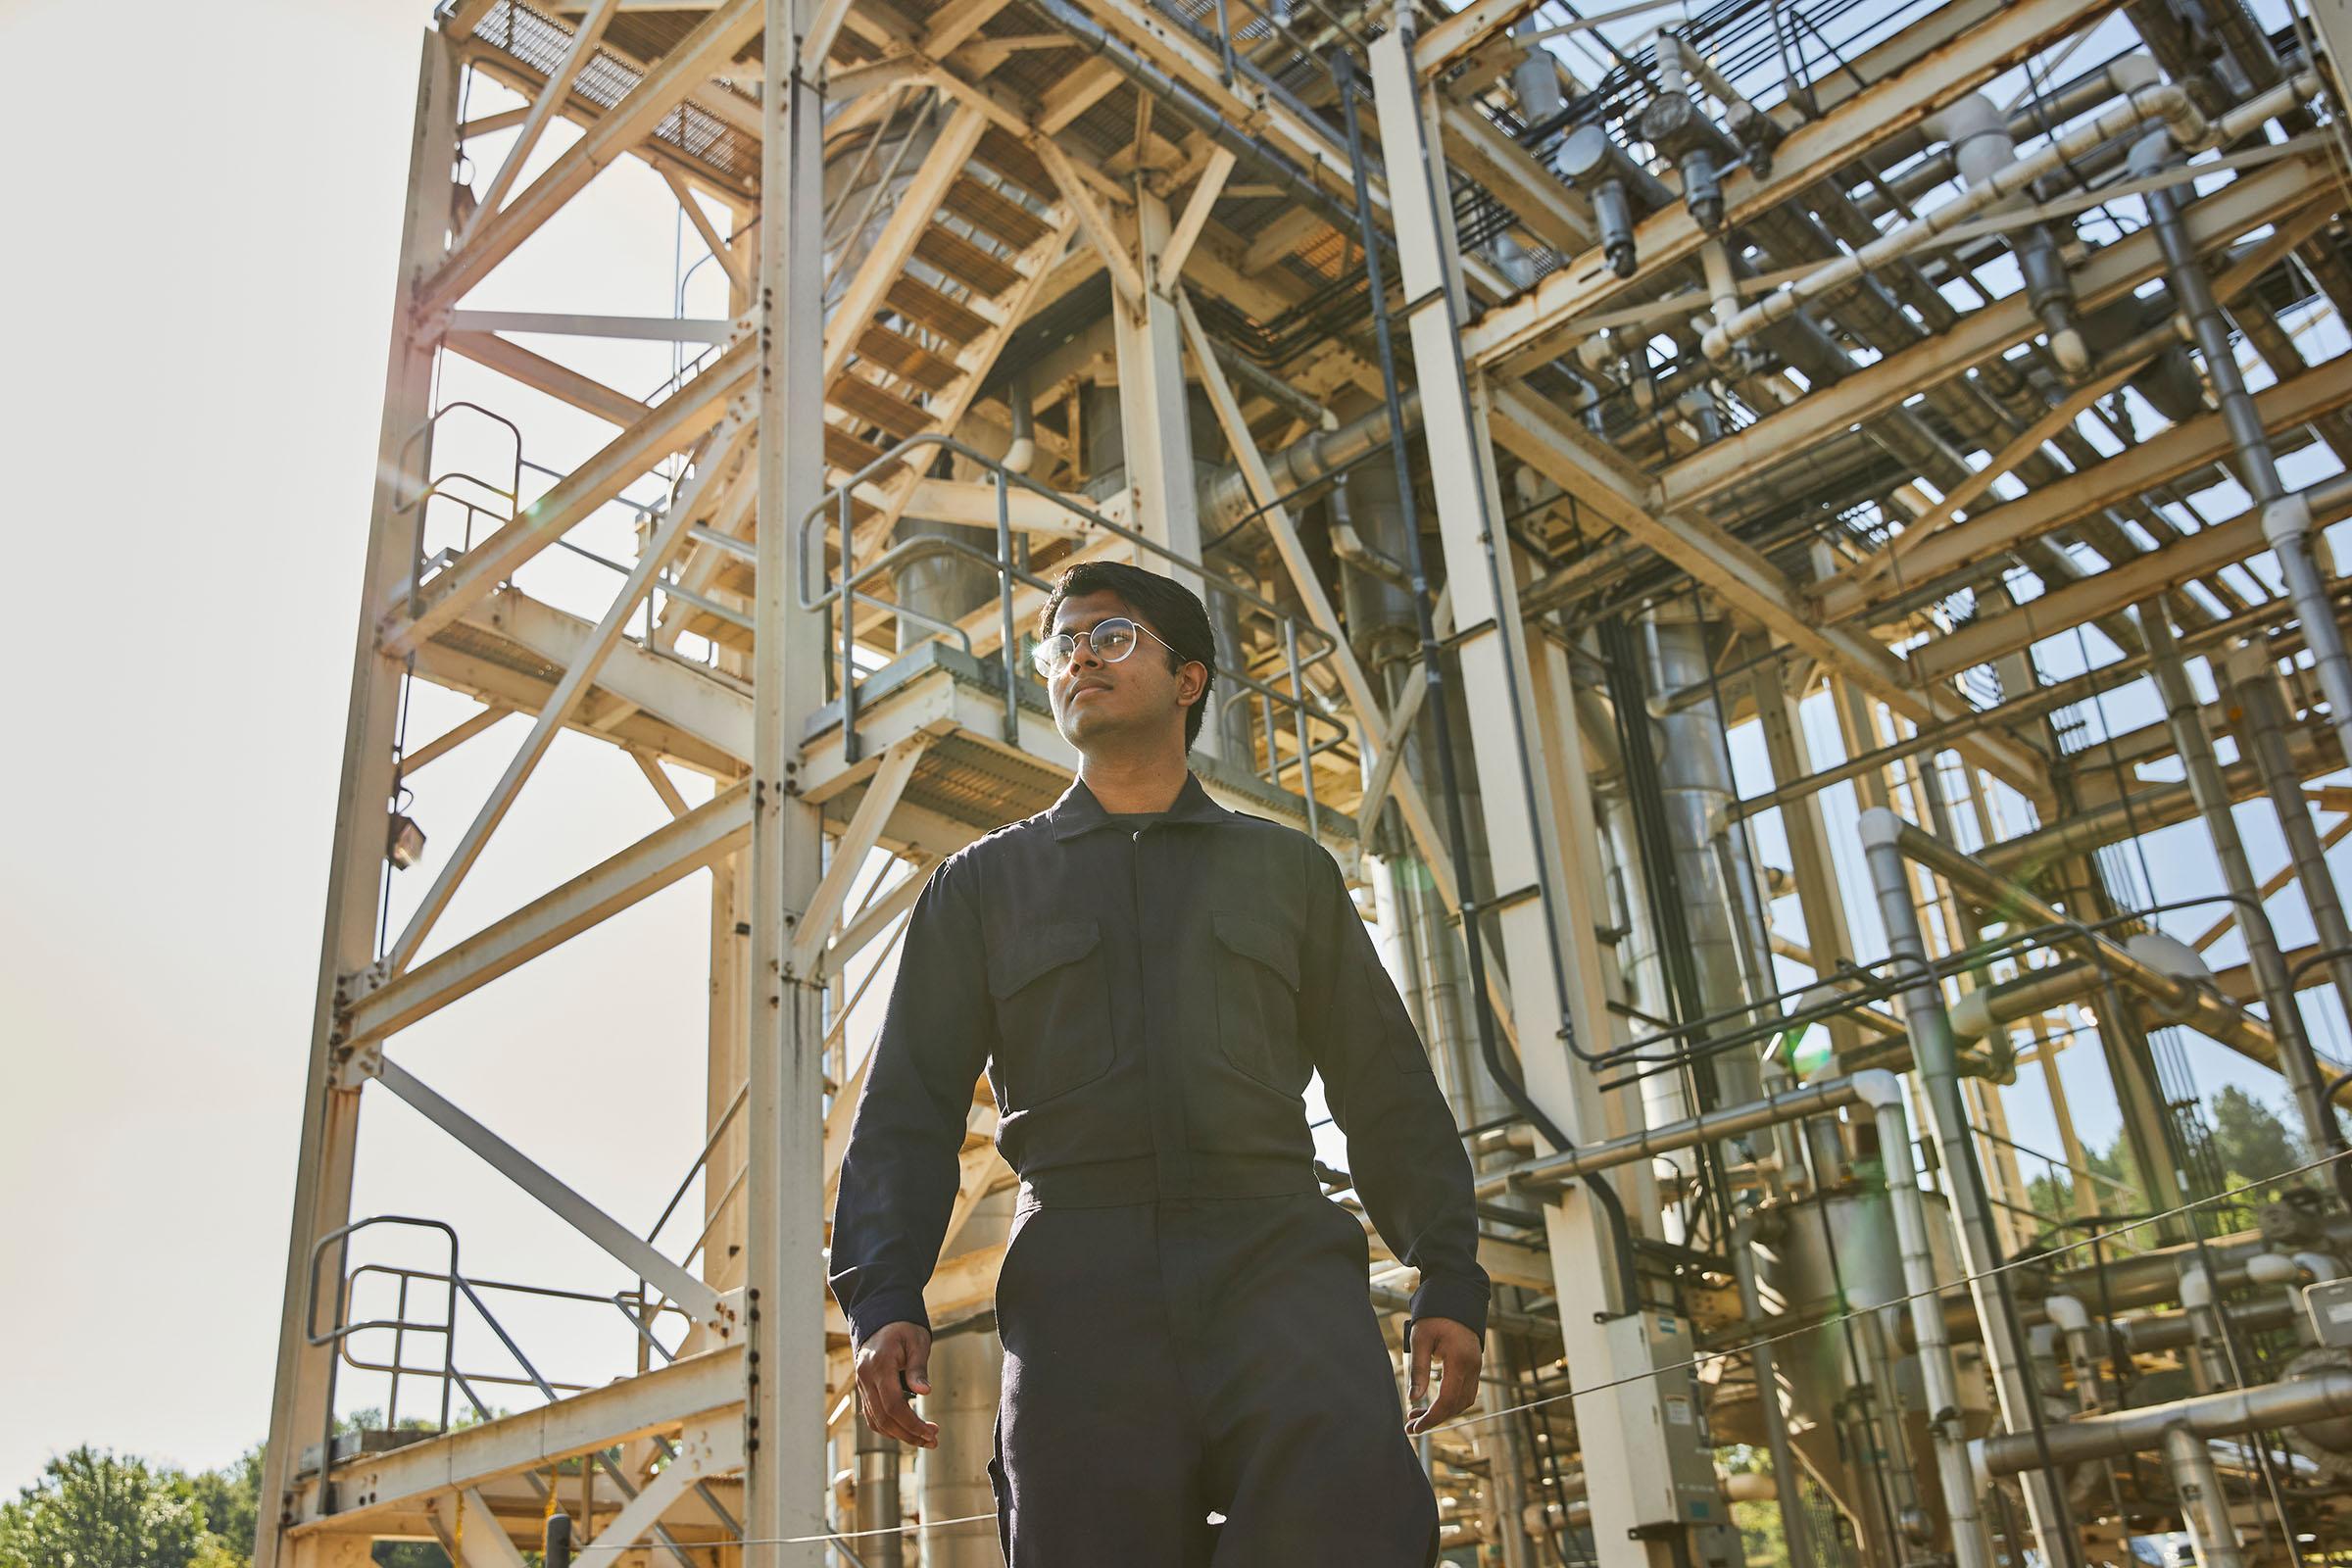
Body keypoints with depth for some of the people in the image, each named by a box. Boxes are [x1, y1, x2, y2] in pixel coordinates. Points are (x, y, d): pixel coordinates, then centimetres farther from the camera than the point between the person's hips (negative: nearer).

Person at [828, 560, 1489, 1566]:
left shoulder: (1288, 869, 21)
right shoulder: (983, 885, 20)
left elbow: (1386, 1091, 17)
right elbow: (908, 1108, 12)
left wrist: (1448, 1277, 4)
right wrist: (883, 1298, -4)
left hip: (1278, 1258, 0)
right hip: (1080, 1285, 1)